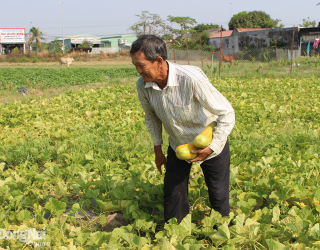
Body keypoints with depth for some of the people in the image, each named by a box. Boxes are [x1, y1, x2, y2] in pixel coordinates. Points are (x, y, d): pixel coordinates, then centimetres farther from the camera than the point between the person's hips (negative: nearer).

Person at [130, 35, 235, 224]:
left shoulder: (191, 79, -37)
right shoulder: (143, 86, -19)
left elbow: (227, 113, -27)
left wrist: (211, 149, -26)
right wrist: (158, 150, 10)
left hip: (210, 144, -4)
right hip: (178, 146, 4)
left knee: (219, 196, 9)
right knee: (173, 195, 6)